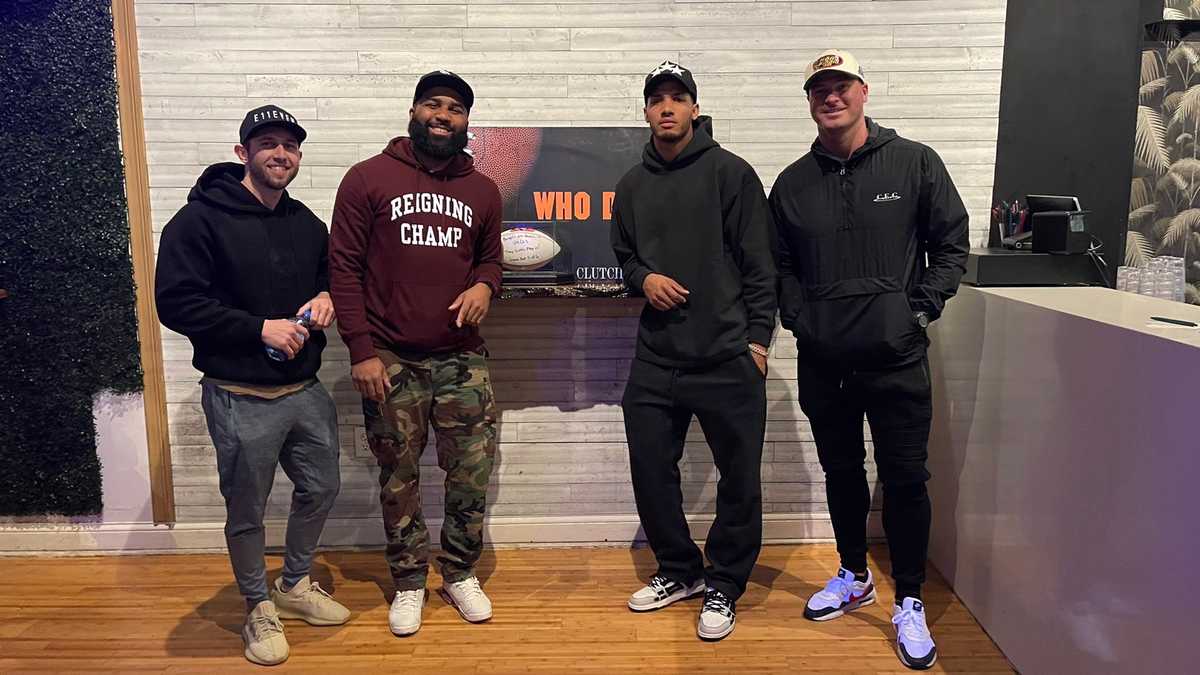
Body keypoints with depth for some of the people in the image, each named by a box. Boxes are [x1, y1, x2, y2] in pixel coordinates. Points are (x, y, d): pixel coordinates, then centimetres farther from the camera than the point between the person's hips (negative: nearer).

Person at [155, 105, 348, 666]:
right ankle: (259, 608, 33)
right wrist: (259, 328, -21)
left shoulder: (306, 223, 8)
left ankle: (295, 584, 41)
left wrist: (326, 296, -2)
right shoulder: (201, 220, -11)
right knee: (246, 512, 10)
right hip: (242, 399, -6)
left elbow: (330, 275, 21)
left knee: (320, 490, 17)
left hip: (306, 390, 6)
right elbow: (175, 302, -16)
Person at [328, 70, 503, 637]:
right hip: (389, 361, -2)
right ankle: (408, 582, 28)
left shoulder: (482, 190, 9)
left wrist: (485, 285, -4)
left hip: (462, 359, 3)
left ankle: (460, 573, 28)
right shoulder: (368, 179, -2)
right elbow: (343, 266, -4)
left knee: (473, 473, 5)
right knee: (398, 478, 9)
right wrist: (361, 350, -9)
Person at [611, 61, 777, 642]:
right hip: (655, 359, 5)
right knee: (650, 470, 11)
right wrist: (643, 278, -1)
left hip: (728, 359, -4)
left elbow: (759, 264, -5)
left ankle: (723, 587, 24)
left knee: (739, 479, 5)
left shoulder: (730, 172, -3)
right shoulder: (633, 185, 11)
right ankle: (679, 571, 32)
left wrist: (758, 338, -9)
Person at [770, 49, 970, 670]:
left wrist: (921, 309, -5)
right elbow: (780, 264, 14)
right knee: (841, 473, 16)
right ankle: (854, 577, 37)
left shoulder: (915, 164, 0)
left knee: (904, 481, 4)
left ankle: (909, 603, 22)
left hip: (895, 359, -3)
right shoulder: (793, 182, 6)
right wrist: (796, 317, 1)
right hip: (822, 362, 3)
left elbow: (951, 243, 4)